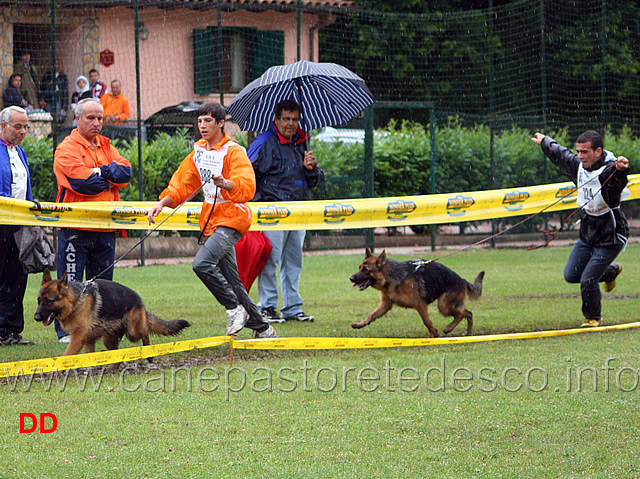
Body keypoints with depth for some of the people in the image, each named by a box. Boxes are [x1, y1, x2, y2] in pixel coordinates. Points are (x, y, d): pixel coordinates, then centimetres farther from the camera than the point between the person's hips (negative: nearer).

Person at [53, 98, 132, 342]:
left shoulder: (106, 146, 16)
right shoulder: (67, 149, -5)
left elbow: (125, 172, 2)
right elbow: (81, 180, -18)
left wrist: (99, 171, -11)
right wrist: (109, 178, -4)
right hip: (75, 225, -6)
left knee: (102, 280, 10)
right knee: (70, 282, -4)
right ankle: (66, 330, 0)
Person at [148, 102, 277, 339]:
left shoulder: (233, 151, -12)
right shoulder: (199, 151, 11)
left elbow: (247, 187, -25)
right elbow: (182, 183, 17)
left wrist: (225, 183, -44)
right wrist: (163, 202, 2)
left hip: (232, 219, -8)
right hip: (212, 220, 8)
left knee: (203, 264, -26)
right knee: (231, 281, 9)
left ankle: (235, 309, -11)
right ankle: (262, 328, 16)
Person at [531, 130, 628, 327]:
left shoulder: (609, 170, -26)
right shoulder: (579, 165, -3)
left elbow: (618, 179, -52)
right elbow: (560, 155, 19)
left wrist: (621, 169, -76)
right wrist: (544, 142, 36)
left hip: (610, 238, -8)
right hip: (587, 235, 8)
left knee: (588, 280, -9)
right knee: (571, 275, 12)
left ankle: (593, 318, 19)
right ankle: (610, 271, 38)